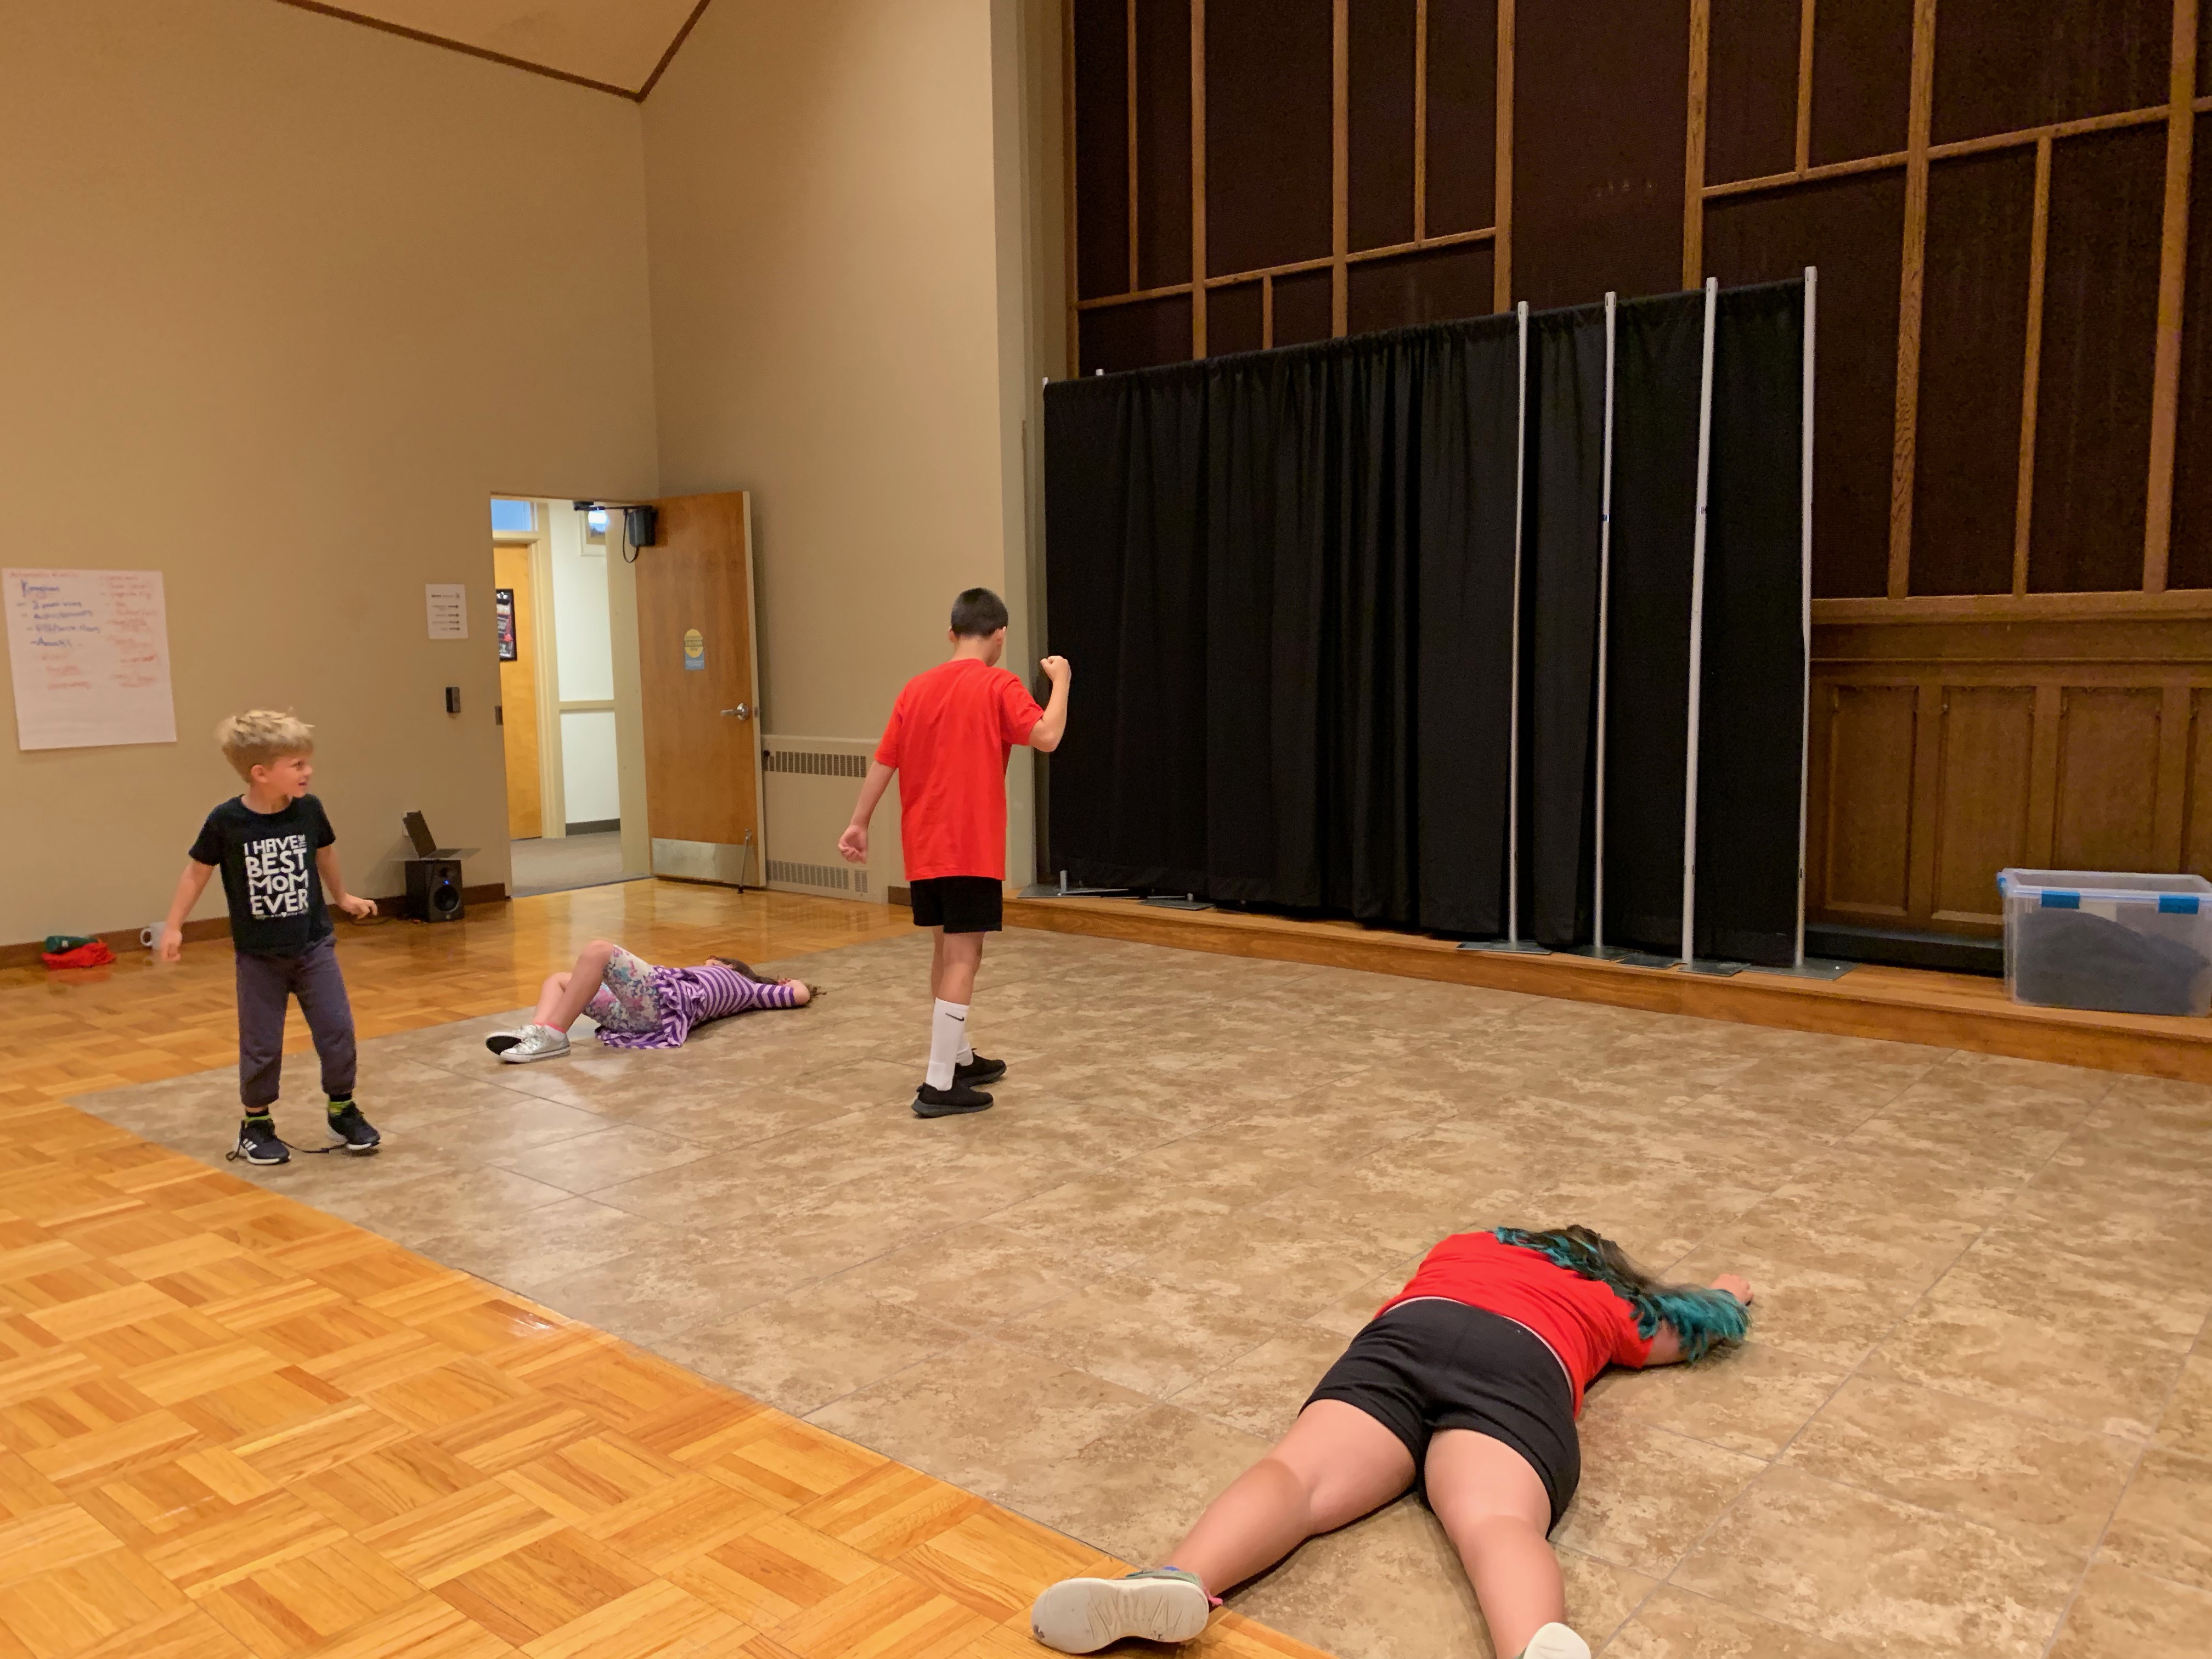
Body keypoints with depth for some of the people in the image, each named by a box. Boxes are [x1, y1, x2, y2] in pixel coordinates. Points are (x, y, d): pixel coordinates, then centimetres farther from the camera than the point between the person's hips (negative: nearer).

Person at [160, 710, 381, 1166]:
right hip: (258, 955, -2)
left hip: (313, 944, 2)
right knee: (261, 1044, 5)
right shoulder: (226, 821, -15)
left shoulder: (309, 810, -8)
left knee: (337, 1030, 0)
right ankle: (256, 1123, 24)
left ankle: (342, 1110, 18)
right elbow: (198, 870, -2)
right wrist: (173, 926, 0)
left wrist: (343, 897, 26)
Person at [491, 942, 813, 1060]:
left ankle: (553, 1036, -31)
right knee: (559, 980, 7)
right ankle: (536, 1032, -26)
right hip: (642, 1013, 9)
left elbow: (801, 996, 21)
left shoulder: (745, 987, 25)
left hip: (665, 1001, -9)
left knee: (598, 951, -24)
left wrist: (792, 984, 41)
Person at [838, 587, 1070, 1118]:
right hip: (971, 848, -7)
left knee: (946, 951, 18)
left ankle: (960, 1059, 31)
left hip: (923, 848, 7)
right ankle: (939, 1085, -6)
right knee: (963, 958, -4)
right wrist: (1060, 681, -4)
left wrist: (859, 823, 17)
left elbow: (883, 761, 11)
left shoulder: (917, 688, 9)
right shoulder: (998, 686, -8)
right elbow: (1047, 737, -19)